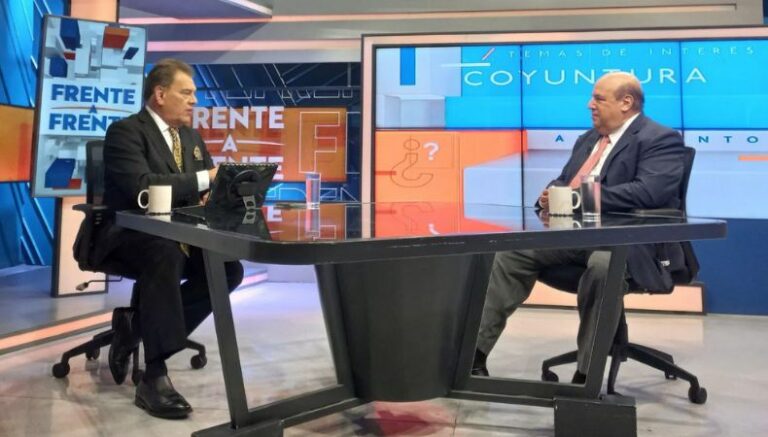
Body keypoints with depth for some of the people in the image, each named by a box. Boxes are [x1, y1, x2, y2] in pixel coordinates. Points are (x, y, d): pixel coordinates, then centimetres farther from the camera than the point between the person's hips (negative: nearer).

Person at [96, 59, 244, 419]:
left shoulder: (192, 137, 15)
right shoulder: (125, 131, -8)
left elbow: (209, 185, 17)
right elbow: (140, 186, -25)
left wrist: (214, 195, -9)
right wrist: (203, 179, -22)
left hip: (177, 238, 7)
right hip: (128, 236, -7)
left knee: (229, 269, -17)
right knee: (167, 255, -39)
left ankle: (139, 322, -3)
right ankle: (154, 376, -32)